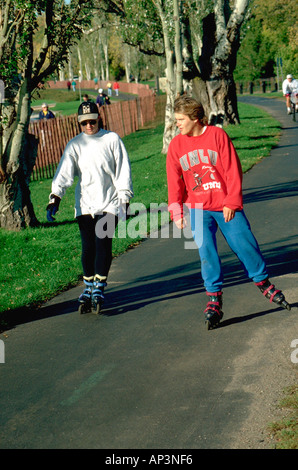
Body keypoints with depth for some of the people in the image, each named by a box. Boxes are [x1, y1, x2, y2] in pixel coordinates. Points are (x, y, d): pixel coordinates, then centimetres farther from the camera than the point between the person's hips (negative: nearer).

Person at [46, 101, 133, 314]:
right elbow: (64, 172, -4)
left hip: (109, 203, -2)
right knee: (88, 247, 0)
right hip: (84, 205, 2)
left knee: (103, 245, -10)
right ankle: (88, 288, 15)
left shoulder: (112, 140, 3)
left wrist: (125, 198, 1)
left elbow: (123, 170, 5)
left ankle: (99, 289, 0)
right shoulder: (75, 145, 7)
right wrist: (55, 196, -17)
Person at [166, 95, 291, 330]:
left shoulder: (217, 135, -6)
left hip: (226, 206, -1)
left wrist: (231, 203, -9)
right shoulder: (176, 145, 2)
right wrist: (177, 213, -1)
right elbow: (174, 182, 5)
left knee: (245, 244, 2)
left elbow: (233, 170, -6)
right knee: (206, 251, -8)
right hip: (198, 207, 2)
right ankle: (214, 299, 0)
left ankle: (263, 282, 24)